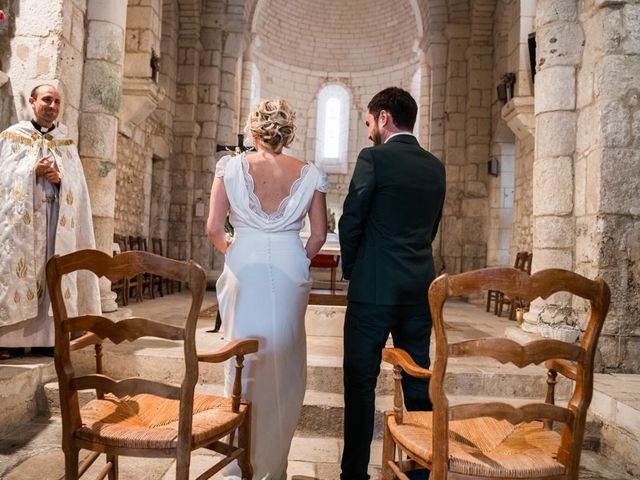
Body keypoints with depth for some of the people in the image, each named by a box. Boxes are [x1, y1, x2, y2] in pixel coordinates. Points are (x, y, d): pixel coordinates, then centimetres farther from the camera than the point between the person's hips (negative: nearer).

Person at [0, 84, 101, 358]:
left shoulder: (66, 144, 15)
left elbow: (77, 184, 8)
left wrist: (60, 178, -11)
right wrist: (33, 171, -13)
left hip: (56, 221, 3)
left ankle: (44, 336, 4)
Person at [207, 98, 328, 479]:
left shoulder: (232, 167, 0)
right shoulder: (309, 174, 3)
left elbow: (214, 228, -2)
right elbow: (319, 236, 3)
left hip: (244, 269, 0)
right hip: (289, 272, 1)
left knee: (243, 366, 13)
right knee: (284, 370, 14)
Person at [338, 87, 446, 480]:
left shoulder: (374, 158, -9)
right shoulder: (435, 166, 9)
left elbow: (350, 222, -8)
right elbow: (432, 227, 13)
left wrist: (351, 269, 8)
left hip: (375, 287, -6)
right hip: (421, 287, 6)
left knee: (361, 381, 4)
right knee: (418, 378, 16)